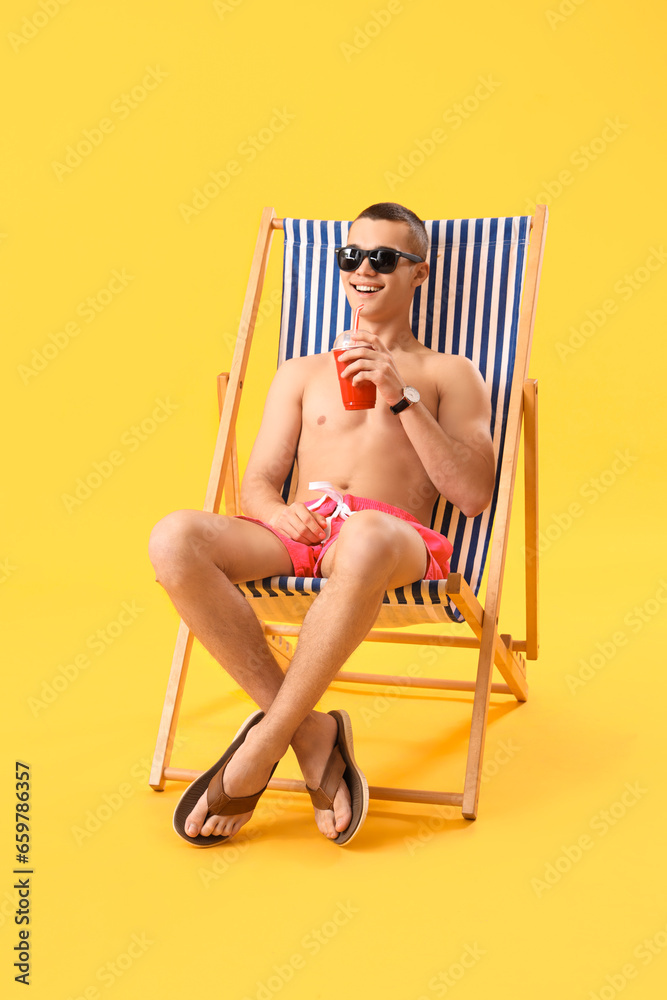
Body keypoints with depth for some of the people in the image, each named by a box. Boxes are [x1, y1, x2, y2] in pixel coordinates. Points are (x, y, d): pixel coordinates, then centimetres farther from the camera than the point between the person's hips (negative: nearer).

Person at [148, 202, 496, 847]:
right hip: (294, 534, 4)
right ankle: (310, 733, -23)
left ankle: (259, 752, -27)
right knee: (175, 538, -29)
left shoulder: (449, 374, 21)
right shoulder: (302, 372, 29)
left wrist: (401, 399, -2)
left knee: (363, 540, -43)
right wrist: (282, 513, -6)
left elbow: (475, 495, 7)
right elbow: (256, 484, 20)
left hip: (394, 534, -3)